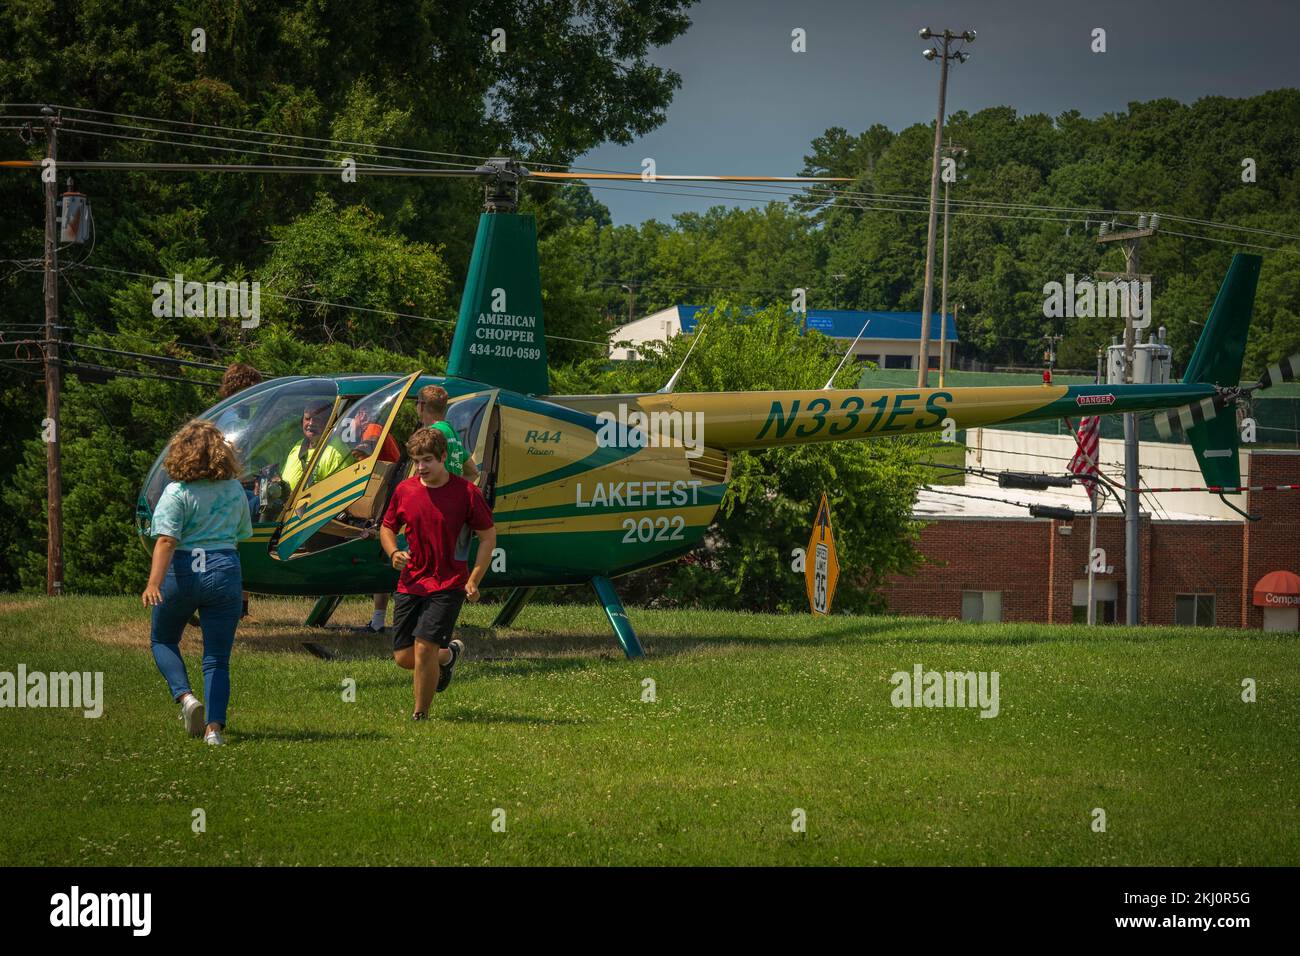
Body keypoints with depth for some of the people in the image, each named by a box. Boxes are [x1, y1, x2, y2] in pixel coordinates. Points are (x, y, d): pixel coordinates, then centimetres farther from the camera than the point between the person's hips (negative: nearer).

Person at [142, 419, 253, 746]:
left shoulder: (177, 492, -10)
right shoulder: (235, 490, 5)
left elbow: (166, 539, -19)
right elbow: (242, 534, 17)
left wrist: (153, 583, -26)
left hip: (182, 572, -3)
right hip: (225, 571, 3)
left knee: (162, 639, 20)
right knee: (217, 658, 8)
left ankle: (185, 696, -2)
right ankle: (214, 726, -4)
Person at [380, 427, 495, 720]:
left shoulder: (466, 492, -8)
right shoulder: (404, 490, 3)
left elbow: (488, 535, -1)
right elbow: (387, 527, 16)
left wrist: (474, 580, -8)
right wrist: (393, 553, -6)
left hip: (449, 584, -5)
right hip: (411, 583, 5)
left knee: (424, 646, -16)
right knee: (403, 657, 4)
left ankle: (420, 716, 1)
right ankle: (448, 654, 37)